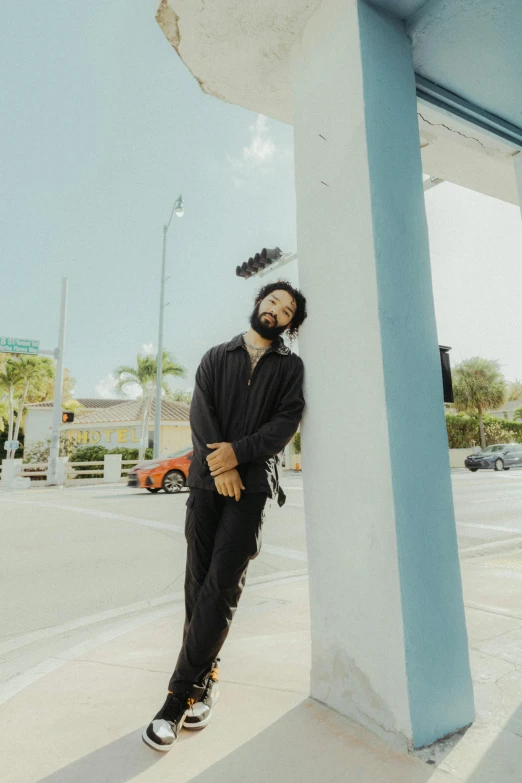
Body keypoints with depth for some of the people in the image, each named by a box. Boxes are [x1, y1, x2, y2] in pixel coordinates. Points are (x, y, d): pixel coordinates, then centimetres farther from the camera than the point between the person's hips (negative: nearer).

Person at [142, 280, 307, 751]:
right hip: (207, 481, 2)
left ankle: (182, 693, 6)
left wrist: (238, 452, -15)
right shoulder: (217, 357, 15)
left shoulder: (290, 367, 10)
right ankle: (204, 681, 22)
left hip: (253, 485, -2)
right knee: (198, 581, 5)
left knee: (222, 586, -5)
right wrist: (220, 463, -13)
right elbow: (201, 410, 1)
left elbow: (287, 422, -3)